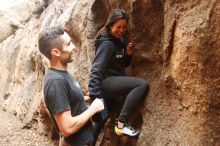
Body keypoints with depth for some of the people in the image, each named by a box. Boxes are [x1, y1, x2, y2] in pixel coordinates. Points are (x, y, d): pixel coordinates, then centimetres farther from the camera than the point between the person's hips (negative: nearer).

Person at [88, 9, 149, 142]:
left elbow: (123, 64, 21)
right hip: (106, 82, -10)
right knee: (142, 85, -26)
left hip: (112, 83, 10)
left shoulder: (119, 40, 13)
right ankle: (121, 123, -23)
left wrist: (128, 54, -1)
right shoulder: (107, 44, -15)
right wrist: (94, 94, -35)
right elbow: (97, 69, -25)